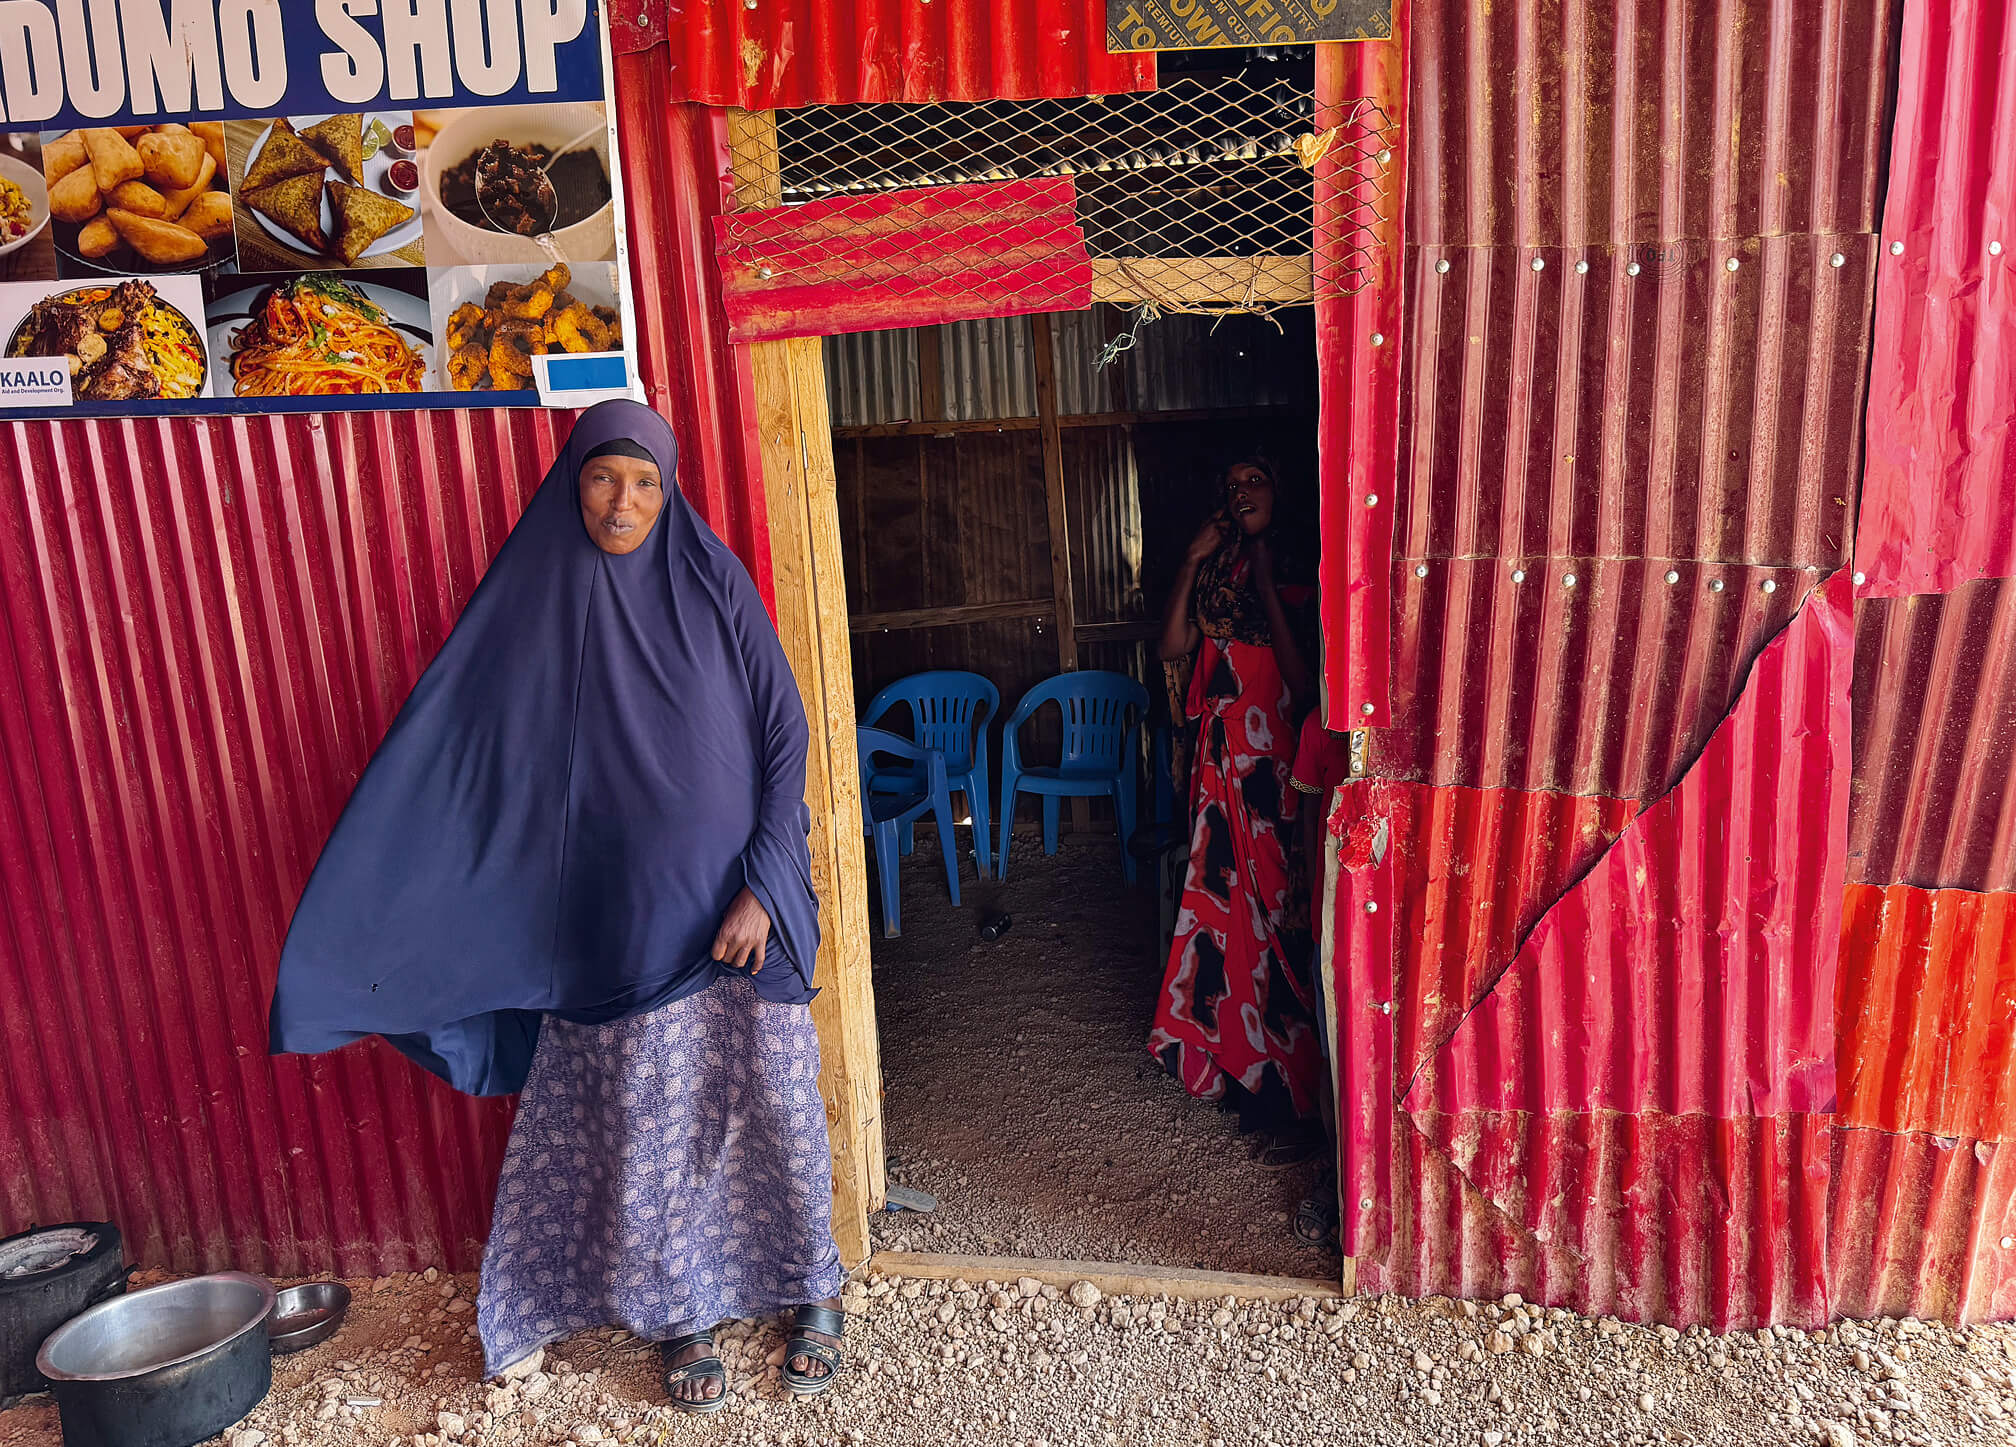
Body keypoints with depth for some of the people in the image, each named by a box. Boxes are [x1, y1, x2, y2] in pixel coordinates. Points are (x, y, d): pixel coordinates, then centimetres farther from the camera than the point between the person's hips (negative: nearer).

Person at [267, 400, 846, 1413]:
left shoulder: (713, 586, -3)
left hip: (732, 907, 0)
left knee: (767, 1101, 8)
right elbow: (439, 752, -2)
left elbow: (783, 739, -4)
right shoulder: (533, 600, -1)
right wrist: (364, 915, -6)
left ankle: (810, 1292, 30)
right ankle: (680, 1315, 30)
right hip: (615, 925, 1)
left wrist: (760, 887, -12)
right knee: (644, 1121, 9)